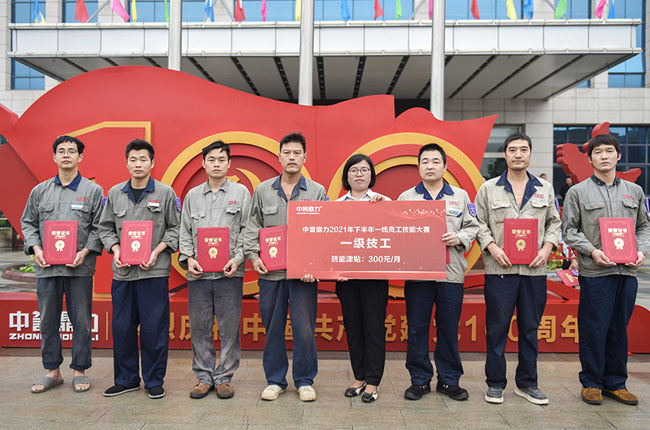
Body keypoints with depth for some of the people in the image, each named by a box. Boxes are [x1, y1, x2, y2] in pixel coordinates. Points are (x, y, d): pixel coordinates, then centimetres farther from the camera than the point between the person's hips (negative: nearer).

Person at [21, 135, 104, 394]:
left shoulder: (93, 191, 3)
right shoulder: (40, 191, 12)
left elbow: (99, 227, 1)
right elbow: (28, 223, 15)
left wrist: (85, 251, -12)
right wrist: (35, 248, -1)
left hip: (80, 267, -3)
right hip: (47, 266, 3)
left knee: (81, 321, 4)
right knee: (48, 321, 10)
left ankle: (80, 371, 17)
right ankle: (52, 371, 24)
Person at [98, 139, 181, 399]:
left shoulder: (165, 193, 1)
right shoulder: (114, 193, 10)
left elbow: (176, 228, 2)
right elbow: (105, 228, 15)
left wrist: (157, 251, -10)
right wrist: (115, 249, -2)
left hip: (154, 271, -3)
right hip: (122, 271, 3)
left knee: (154, 328, 1)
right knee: (122, 327, 9)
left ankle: (154, 381, 16)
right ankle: (126, 380, 25)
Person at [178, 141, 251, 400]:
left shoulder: (241, 192, 6)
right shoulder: (192, 196, 14)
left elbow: (247, 230, 1)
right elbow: (185, 231, 14)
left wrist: (238, 258, -11)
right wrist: (187, 258, -2)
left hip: (230, 272, -2)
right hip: (198, 272, 3)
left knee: (229, 327, 2)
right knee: (199, 327, 7)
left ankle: (225, 377, 16)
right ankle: (204, 376, 21)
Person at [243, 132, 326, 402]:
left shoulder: (317, 191, 5)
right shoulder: (263, 190, 9)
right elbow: (252, 228, 12)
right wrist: (253, 256, -3)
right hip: (270, 271, 2)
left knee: (304, 328, 1)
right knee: (272, 328, 9)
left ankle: (305, 380, 19)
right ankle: (275, 380, 24)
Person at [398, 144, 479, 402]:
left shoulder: (461, 196, 13)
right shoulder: (406, 197, 10)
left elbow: (473, 227, 10)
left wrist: (459, 238, -8)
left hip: (451, 273, 1)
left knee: (449, 329, 7)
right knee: (417, 329, 4)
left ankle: (449, 380, 22)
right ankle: (419, 380, 18)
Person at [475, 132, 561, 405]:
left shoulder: (545, 189, 12)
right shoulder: (489, 189, 5)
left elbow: (554, 223, 15)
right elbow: (479, 224, 5)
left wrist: (547, 247, -2)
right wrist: (492, 247, -11)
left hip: (534, 269, 3)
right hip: (500, 269, -2)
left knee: (530, 328, 10)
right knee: (497, 327, 2)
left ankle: (527, 383, 24)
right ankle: (495, 383, 15)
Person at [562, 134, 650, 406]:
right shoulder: (578, 192, 2)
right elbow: (569, 230, 0)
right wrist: (592, 251, -13)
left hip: (627, 271, 4)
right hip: (595, 271, -4)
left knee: (619, 328, 11)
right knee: (594, 328, 1)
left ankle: (615, 383, 24)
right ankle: (591, 382, 16)